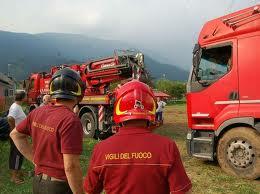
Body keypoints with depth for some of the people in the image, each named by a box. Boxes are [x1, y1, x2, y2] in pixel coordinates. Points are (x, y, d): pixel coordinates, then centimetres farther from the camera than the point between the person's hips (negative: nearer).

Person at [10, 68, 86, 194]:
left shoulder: (38, 112, -3)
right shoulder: (71, 120, -25)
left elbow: (15, 134, 13)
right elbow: (71, 167, -25)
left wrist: (35, 160, 12)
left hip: (38, 181, 6)